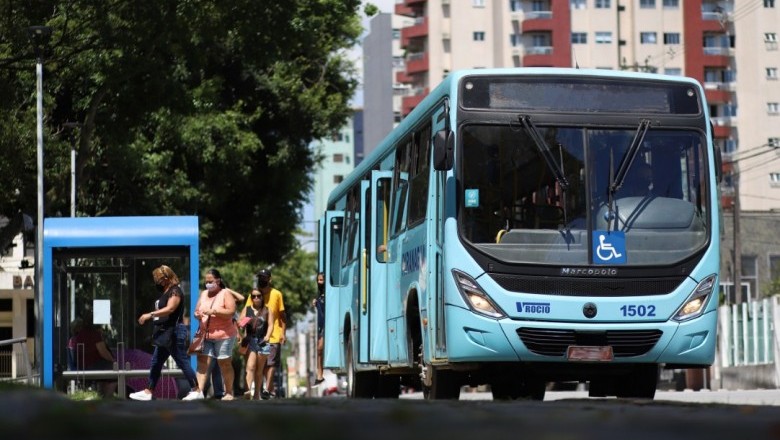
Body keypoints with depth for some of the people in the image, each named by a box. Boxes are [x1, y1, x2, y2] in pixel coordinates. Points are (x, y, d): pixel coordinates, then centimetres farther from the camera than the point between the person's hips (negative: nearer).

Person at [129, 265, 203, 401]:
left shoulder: (175, 291, -14)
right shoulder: (165, 292, 16)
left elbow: (170, 309, -28)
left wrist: (150, 314, -31)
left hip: (174, 333, -10)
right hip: (165, 334, 10)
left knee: (183, 362, -5)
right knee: (155, 363, 10)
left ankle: (197, 391, 2)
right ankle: (148, 392, 13)